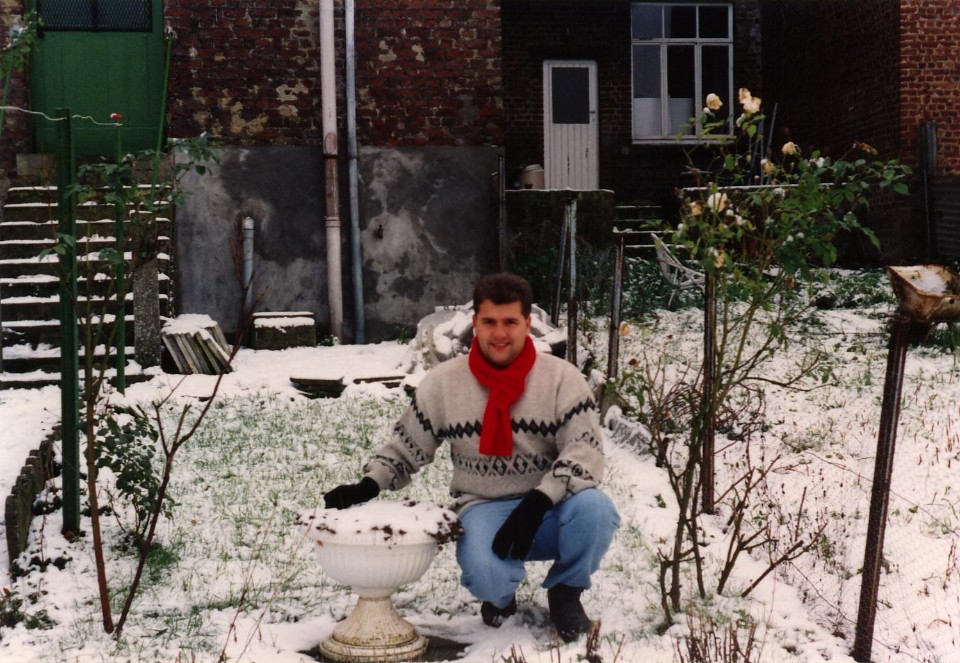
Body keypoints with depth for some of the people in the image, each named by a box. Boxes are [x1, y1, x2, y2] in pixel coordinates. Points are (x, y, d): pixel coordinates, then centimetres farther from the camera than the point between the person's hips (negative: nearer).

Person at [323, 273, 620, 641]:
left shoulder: (562, 378, -5)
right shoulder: (443, 383, 0)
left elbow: (585, 453, -14)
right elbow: (405, 450, 10)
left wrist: (538, 502, -29)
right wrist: (367, 487, -9)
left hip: (549, 509, 1)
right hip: (485, 508, 0)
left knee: (594, 508, -33)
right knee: (485, 575, -34)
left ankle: (565, 592, 1)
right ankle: (501, 594, 9)